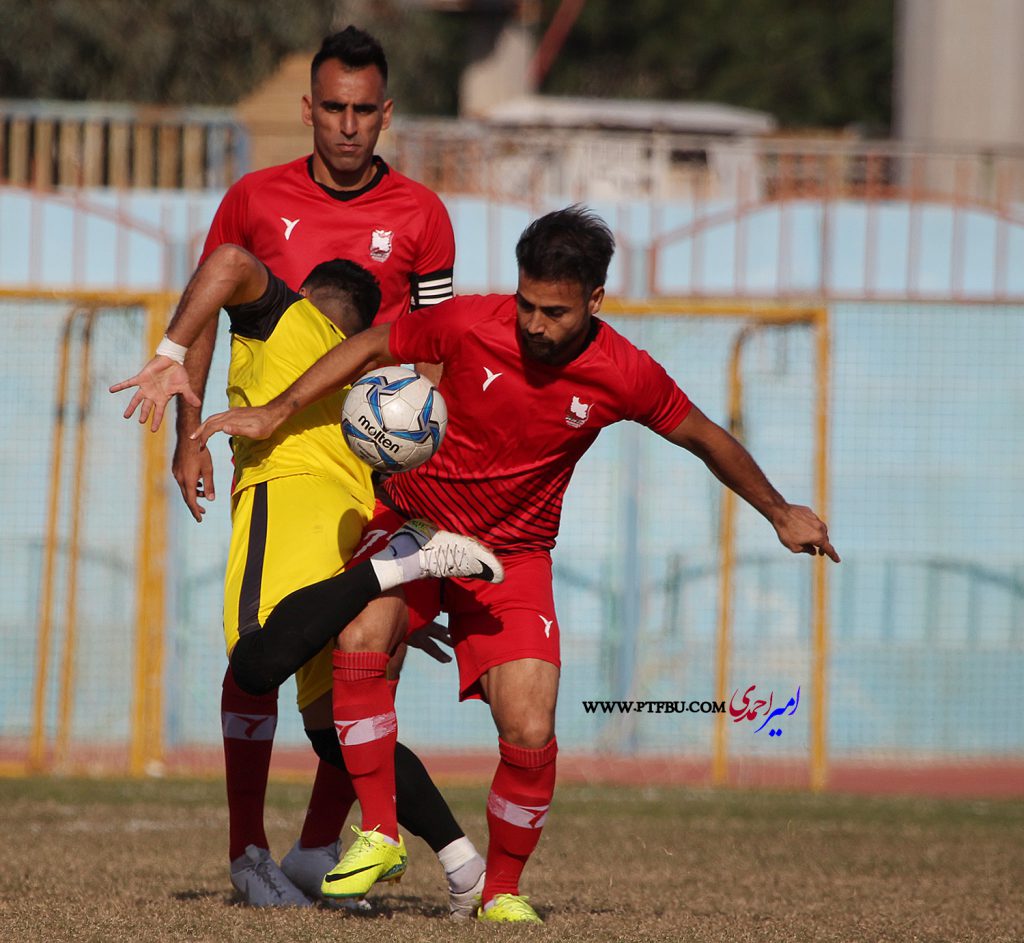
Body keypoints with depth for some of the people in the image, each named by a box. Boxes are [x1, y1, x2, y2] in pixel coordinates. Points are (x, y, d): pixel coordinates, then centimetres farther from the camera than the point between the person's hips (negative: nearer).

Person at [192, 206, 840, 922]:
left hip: (513, 555, 0)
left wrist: (781, 512, 13)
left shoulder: (625, 376, -15)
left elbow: (703, 436, 4)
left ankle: (502, 888, 10)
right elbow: (372, 348, -1)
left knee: (531, 734, -14)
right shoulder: (470, 324, -17)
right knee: (361, 643, -29)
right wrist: (275, 413, -3)